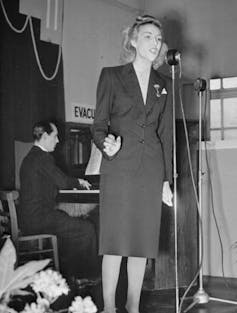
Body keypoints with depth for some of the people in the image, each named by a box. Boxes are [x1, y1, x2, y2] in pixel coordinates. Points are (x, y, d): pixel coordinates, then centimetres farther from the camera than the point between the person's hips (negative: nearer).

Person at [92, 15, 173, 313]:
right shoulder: (111, 76, 3)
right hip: (118, 168, -3)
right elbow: (98, 125, 1)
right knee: (115, 241, -5)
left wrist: (166, 180, 10)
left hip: (150, 171, 4)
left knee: (143, 242, 5)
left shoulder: (163, 84, 14)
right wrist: (106, 145, -22)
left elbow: (165, 134, 14)